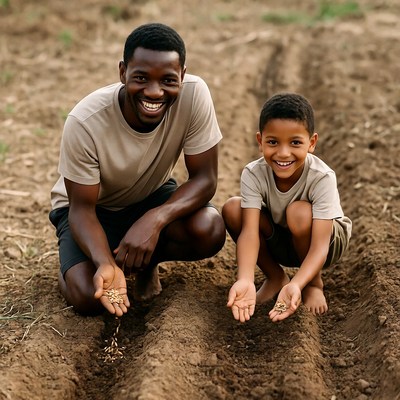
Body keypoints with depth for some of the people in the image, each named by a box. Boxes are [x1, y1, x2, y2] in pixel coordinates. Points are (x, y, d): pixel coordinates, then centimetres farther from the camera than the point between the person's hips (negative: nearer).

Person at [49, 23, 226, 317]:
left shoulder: (194, 94, -28)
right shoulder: (85, 122, -33)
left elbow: (205, 179, -21)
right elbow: (82, 207, -22)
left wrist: (154, 220, -39)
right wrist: (106, 264, -43)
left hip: (153, 197, 2)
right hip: (93, 207, -2)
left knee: (210, 232, -28)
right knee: (90, 296, -26)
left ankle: (147, 261, 4)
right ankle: (71, 269, 11)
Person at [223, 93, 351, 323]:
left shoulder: (322, 178, -32)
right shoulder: (253, 174, -24)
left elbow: (320, 246, -37)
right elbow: (249, 231, -33)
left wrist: (296, 285, -55)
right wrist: (245, 280, -51)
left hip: (330, 240, -3)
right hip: (278, 242, 3)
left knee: (299, 212, -36)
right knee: (232, 209, -22)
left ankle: (314, 283, -6)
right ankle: (275, 277, -1)